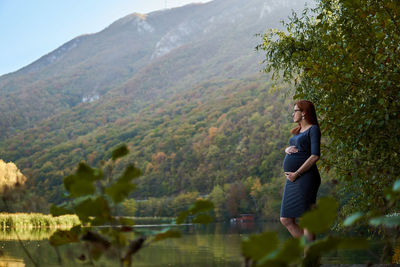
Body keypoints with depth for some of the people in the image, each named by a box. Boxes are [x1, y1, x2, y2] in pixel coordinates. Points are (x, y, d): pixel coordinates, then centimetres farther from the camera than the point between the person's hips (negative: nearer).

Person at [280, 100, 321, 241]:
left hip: (304, 178, -9)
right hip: (292, 180, 9)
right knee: (286, 220, 7)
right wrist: (287, 149, -1)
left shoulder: (313, 129, -5)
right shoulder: (298, 131, 20)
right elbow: (288, 149, 24)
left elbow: (315, 156, -15)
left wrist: (296, 174, -15)